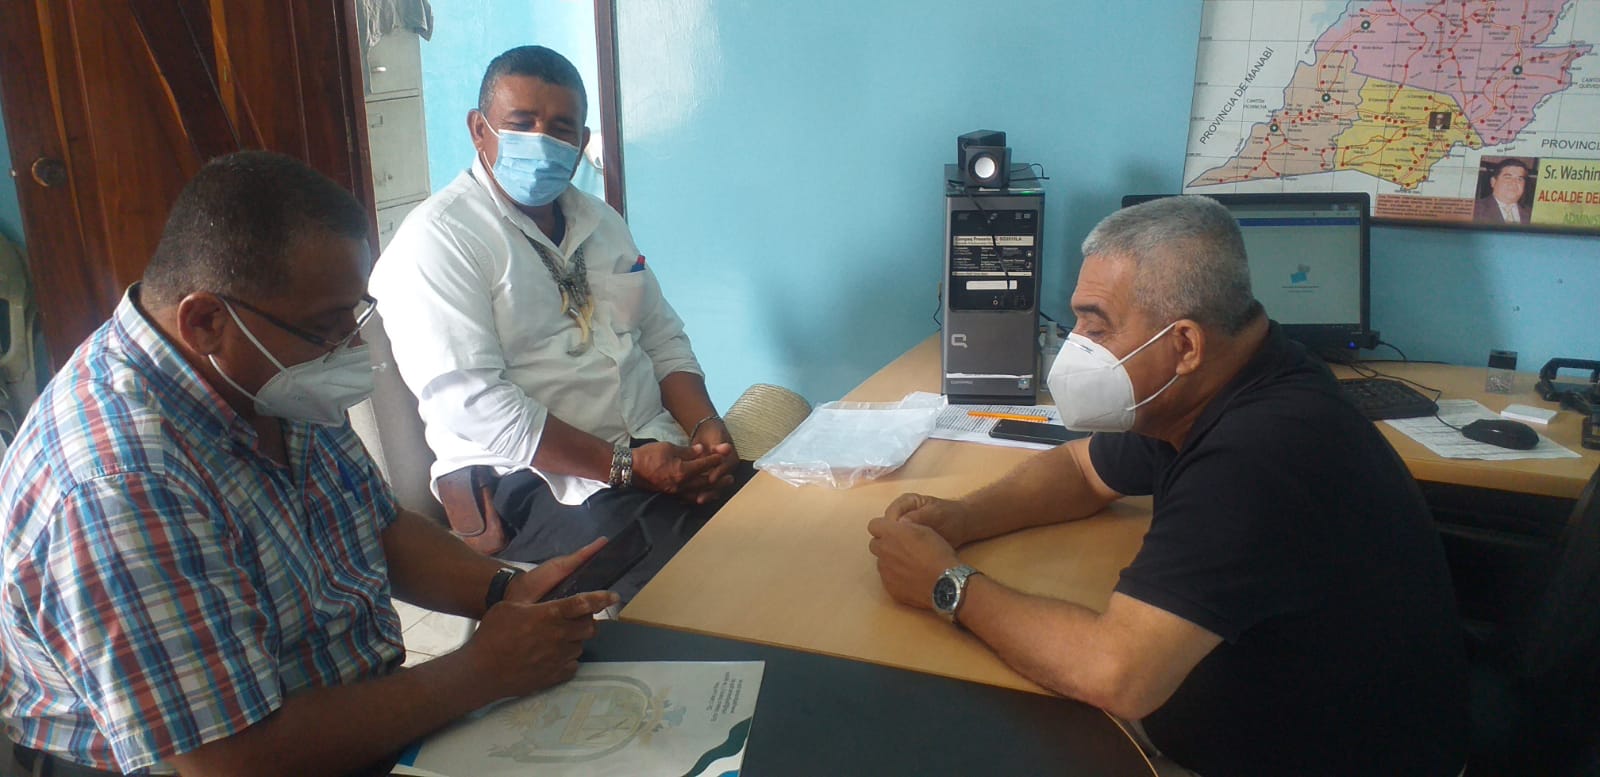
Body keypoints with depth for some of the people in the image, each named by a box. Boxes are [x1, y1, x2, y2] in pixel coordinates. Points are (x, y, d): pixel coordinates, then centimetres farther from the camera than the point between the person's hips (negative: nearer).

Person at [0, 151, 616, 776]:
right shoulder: (121, 490, -28)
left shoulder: (268, 375, -3)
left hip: (371, 717, 7)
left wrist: (505, 591, -9)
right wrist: (485, 671, -21)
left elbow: (381, 530, 9)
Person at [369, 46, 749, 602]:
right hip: (528, 479, -7)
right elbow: (471, 402, -17)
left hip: (654, 450, 7)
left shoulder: (600, 222, 18)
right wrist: (625, 466, -20)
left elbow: (663, 339, 18)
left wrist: (705, 428, -3)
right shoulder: (437, 238, -7)